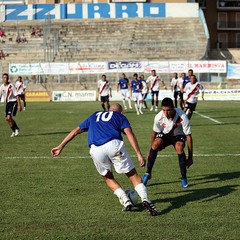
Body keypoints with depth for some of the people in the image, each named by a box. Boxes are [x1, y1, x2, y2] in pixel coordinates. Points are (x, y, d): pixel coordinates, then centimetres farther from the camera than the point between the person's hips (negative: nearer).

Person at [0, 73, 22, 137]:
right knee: (7, 119, 4)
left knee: (9, 117, -19)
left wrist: (19, 105, -16)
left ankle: (16, 129, 1)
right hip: (7, 103, 6)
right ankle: (14, 131, 21)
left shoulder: (11, 86, -12)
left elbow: (17, 96, -12)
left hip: (13, 102, -6)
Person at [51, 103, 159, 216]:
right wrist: (139, 154, 1)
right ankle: (145, 199, -10)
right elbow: (130, 134, 7)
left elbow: (76, 130, 32)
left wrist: (61, 146, 34)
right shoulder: (120, 116, 25)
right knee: (133, 175, 9)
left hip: (96, 149, 2)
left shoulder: (94, 116, 36)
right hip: (114, 144, -2)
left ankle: (125, 200, 9)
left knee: (108, 177, 24)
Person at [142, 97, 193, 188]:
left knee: (179, 147, -34)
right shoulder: (158, 117, -25)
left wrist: (190, 157, -21)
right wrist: (151, 151, 3)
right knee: (156, 144, -31)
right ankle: (147, 173, -16)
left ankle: (184, 178, -17)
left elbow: (188, 136, -23)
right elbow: (154, 132, -5)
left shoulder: (182, 117, -32)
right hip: (164, 135, 2)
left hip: (178, 136, -2)